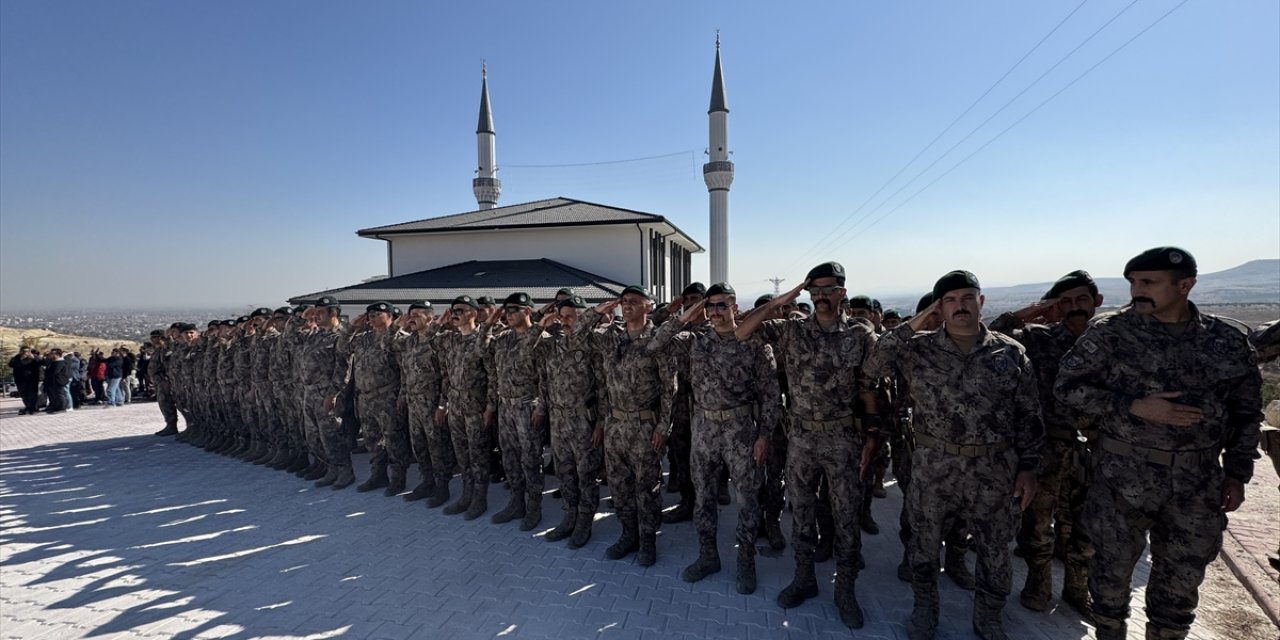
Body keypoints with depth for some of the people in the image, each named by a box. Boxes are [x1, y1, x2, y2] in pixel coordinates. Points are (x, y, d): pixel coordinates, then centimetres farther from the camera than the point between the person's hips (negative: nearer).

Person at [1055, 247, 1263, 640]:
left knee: (1183, 577, 16)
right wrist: (1134, 407, -19)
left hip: (1198, 485, 3)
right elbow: (1067, 386, -10)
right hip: (1123, 477, -3)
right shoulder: (1110, 333, -9)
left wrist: (1237, 473, 9)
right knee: (1113, 567, 9)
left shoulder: (1229, 343, 2)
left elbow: (1246, 412, 11)